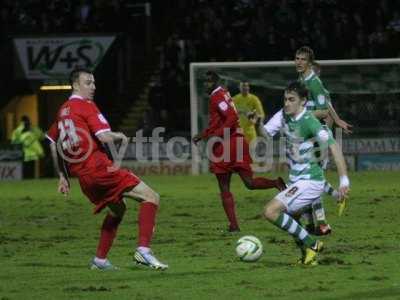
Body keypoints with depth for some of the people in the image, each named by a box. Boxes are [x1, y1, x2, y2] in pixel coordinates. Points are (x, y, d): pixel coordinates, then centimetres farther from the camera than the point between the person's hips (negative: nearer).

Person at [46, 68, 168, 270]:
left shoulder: (63, 111, 18)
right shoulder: (86, 106, -7)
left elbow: (53, 145, 24)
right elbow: (104, 137, -17)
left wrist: (62, 176, 28)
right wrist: (120, 136, 4)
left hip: (82, 176, 9)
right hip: (98, 168, -9)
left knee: (117, 208, 29)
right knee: (151, 198, -10)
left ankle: (100, 260, 24)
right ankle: (143, 250, -25)